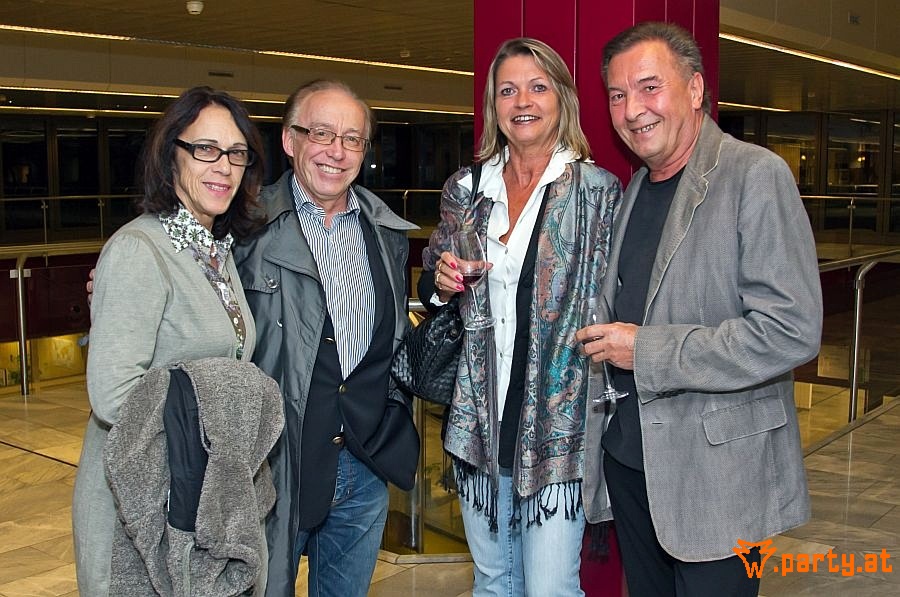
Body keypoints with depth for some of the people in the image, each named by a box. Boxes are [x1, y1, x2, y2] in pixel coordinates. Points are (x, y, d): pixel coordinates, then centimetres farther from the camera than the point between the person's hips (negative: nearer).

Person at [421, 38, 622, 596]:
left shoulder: (599, 190, -5)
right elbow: (431, 286, 18)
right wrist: (442, 282, -5)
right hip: (480, 418, 4)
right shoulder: (466, 189, 7)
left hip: (557, 421, -4)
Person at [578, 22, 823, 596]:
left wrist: (646, 352, -20)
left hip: (715, 472, -7)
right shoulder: (635, 189, 11)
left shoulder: (756, 175, -13)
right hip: (627, 456, 7)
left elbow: (792, 331, -22)